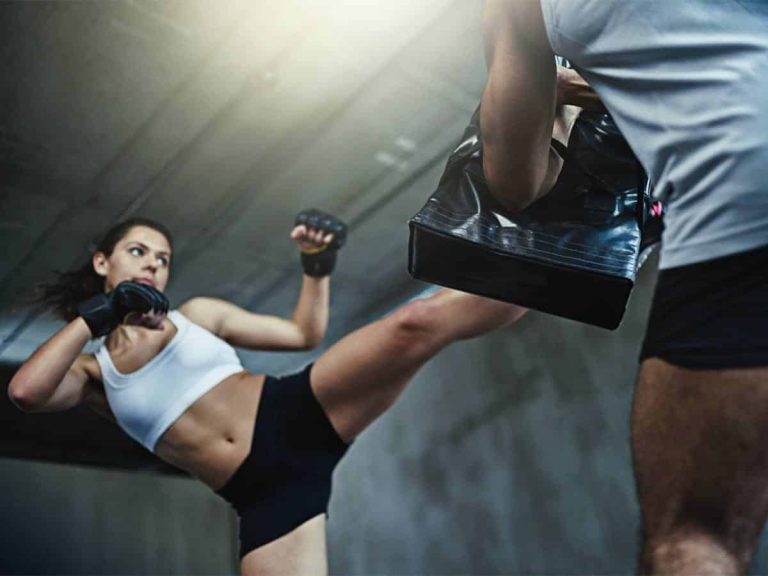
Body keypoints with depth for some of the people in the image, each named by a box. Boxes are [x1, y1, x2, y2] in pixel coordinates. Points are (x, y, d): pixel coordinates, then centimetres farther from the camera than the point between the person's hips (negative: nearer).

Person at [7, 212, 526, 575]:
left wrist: (318, 264, 6)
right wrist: (96, 315, -3)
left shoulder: (197, 314, 18)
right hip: (265, 492, 0)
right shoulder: (93, 373, 15)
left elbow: (305, 333, 20)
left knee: (416, 324, -24)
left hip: (298, 413, 0)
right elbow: (26, 391, -9)